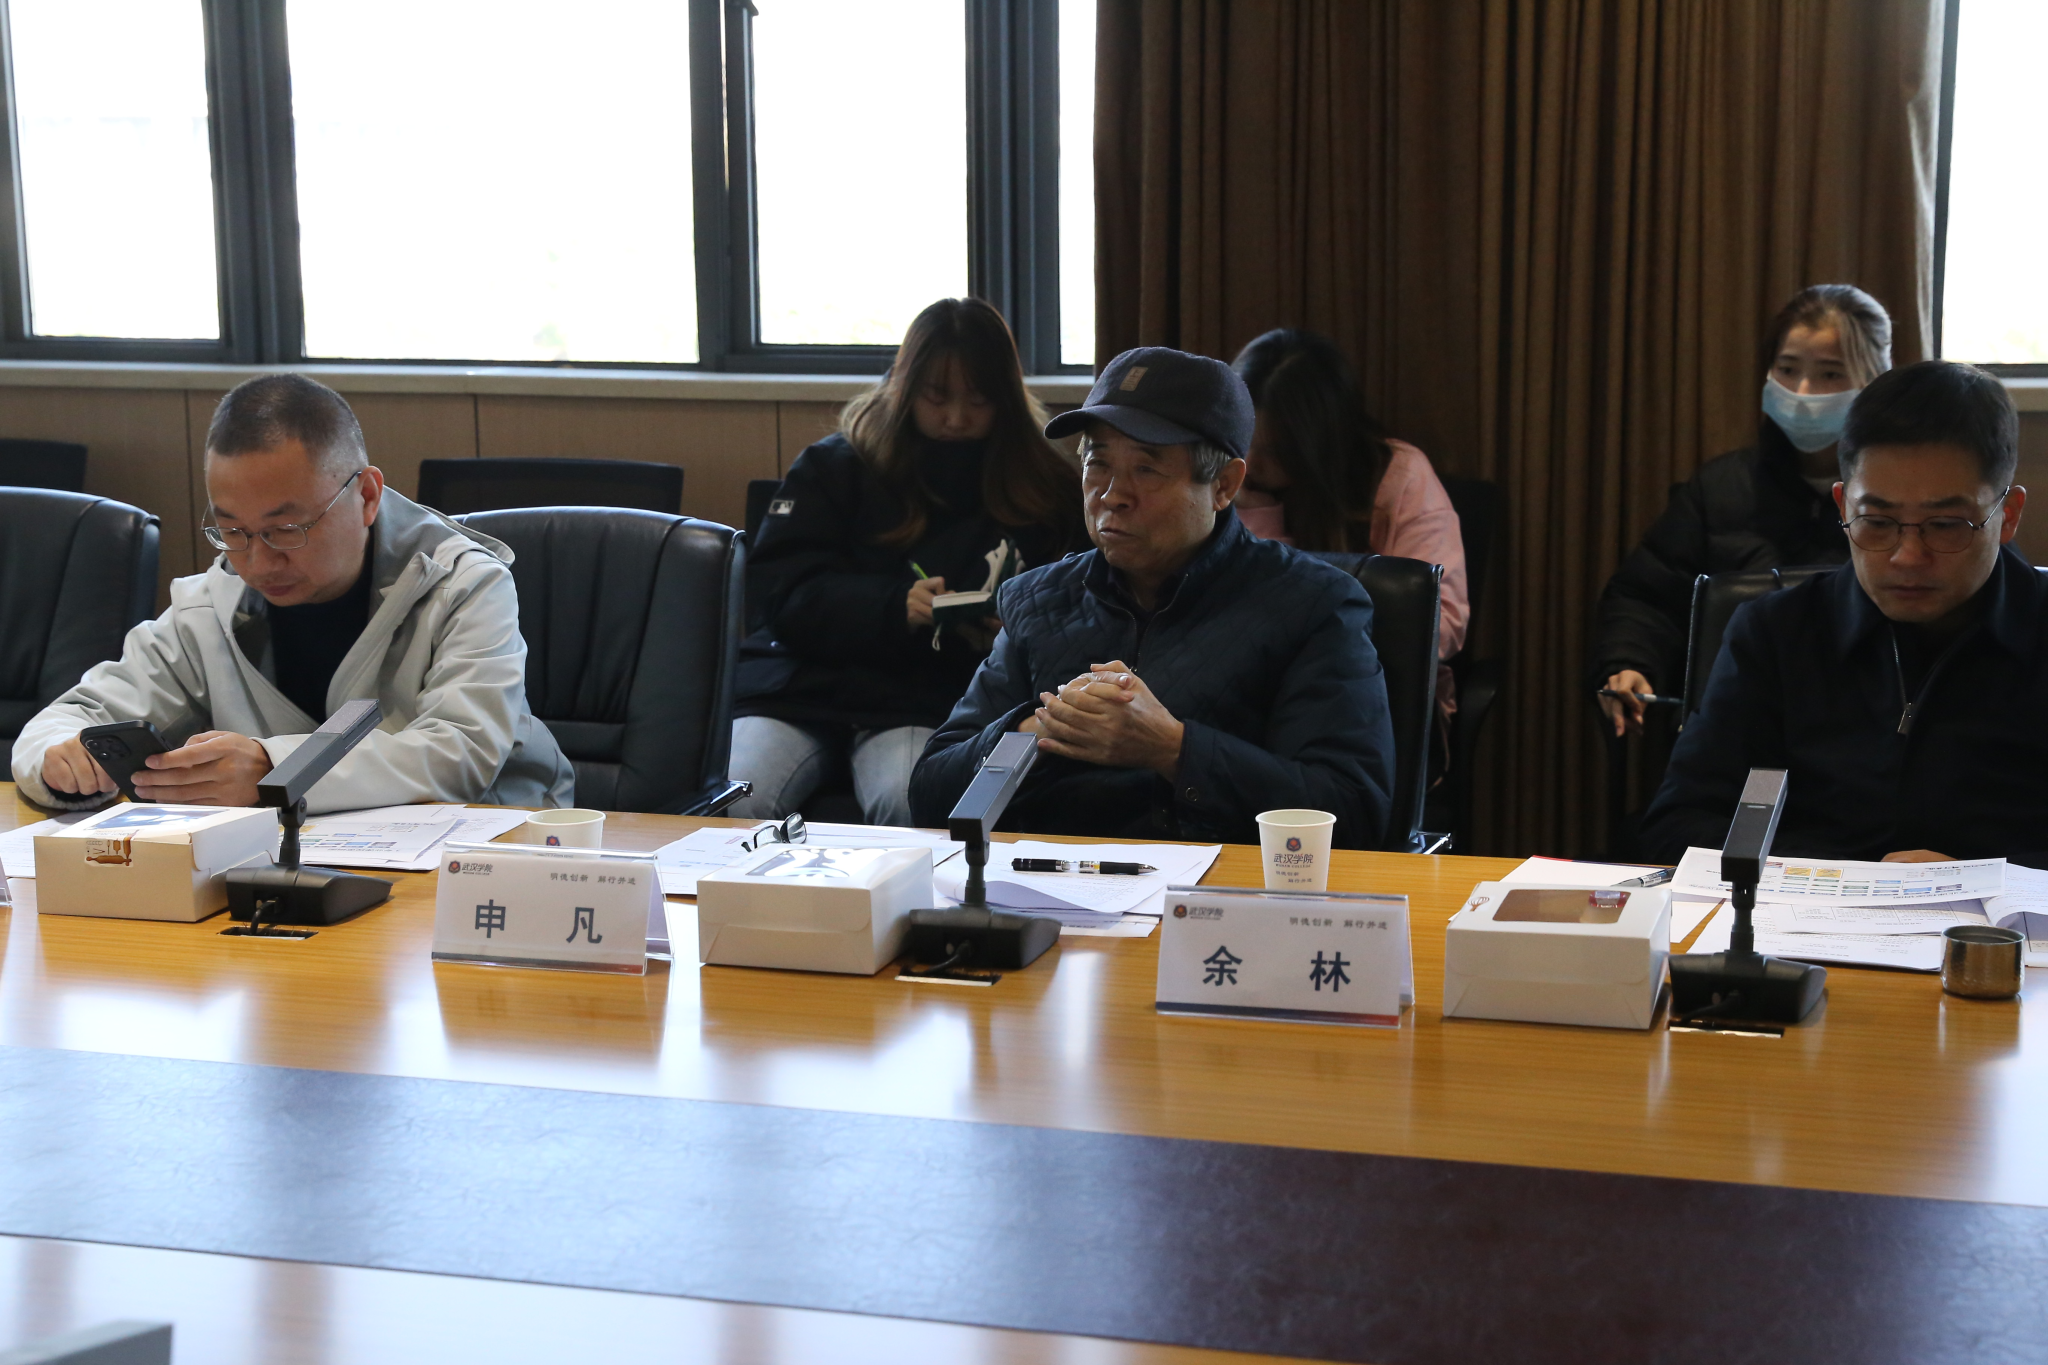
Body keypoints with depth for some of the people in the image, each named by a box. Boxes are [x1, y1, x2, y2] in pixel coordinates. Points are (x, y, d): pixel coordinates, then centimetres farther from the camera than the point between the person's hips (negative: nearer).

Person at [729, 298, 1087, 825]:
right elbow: (777, 593, 3)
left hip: (926, 702, -1)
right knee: (731, 804, -26)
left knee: (913, 807, -35)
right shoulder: (833, 466, 13)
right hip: (803, 683, 1)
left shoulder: (1046, 492, 12)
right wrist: (892, 606, -14)